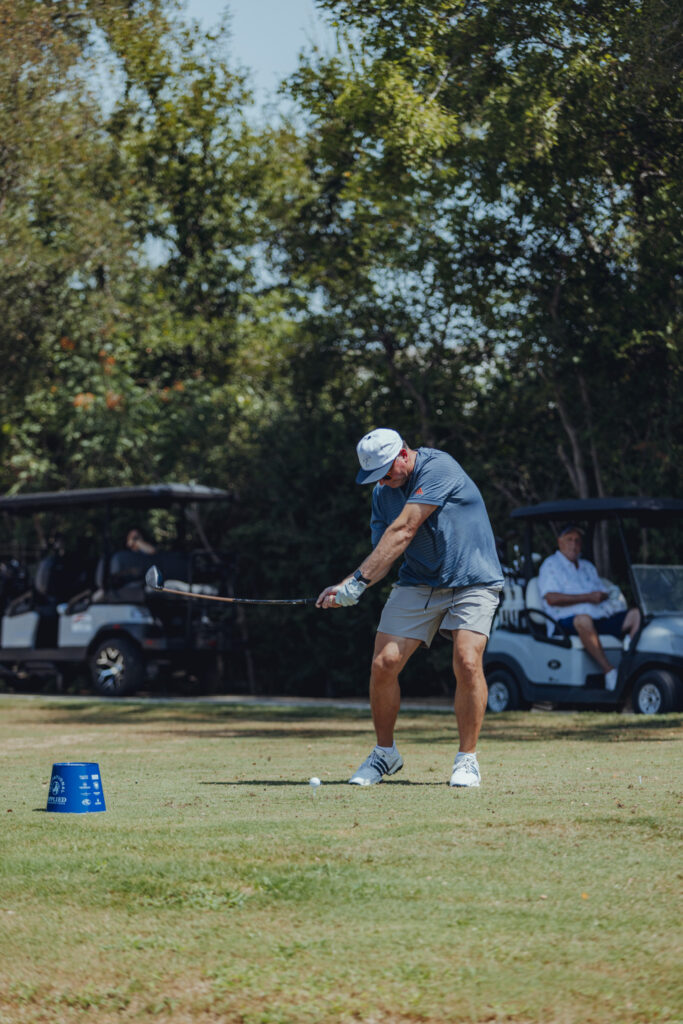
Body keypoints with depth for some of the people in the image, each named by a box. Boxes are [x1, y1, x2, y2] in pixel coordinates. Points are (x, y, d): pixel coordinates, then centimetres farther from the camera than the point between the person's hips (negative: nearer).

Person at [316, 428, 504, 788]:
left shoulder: (438, 468, -18)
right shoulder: (383, 492, 5)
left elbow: (402, 532, -25)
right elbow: (382, 553, 5)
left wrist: (359, 580, -28)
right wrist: (347, 587, -15)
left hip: (472, 582, -5)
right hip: (417, 583, 5)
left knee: (467, 661, -23)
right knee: (384, 663, -9)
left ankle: (467, 758, -7)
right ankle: (385, 753, 12)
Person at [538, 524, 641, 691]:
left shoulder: (588, 567, 29)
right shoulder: (551, 565, 6)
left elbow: (603, 594, 24)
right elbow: (552, 598, -9)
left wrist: (601, 596, -2)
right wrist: (587, 598, -10)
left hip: (600, 617, 7)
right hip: (567, 622, -7)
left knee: (635, 614, -14)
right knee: (583, 620, -42)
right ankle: (610, 672, -44)